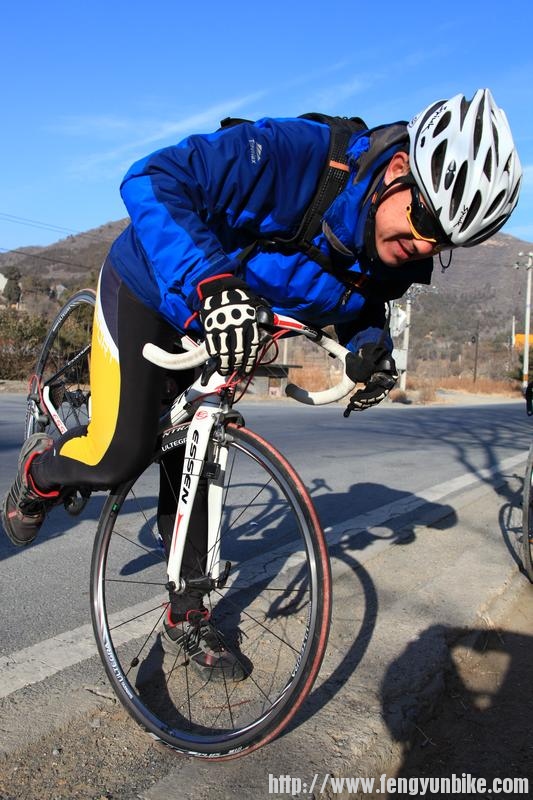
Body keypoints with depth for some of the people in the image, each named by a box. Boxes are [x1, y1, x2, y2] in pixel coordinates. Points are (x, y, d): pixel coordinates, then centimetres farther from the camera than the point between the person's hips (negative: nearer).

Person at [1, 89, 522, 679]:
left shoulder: (395, 258, -13)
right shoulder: (292, 155, -35)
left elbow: (363, 308, 8)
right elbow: (153, 178, -36)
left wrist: (372, 350, -16)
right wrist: (209, 278, -51)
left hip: (217, 327, 6)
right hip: (148, 291, -5)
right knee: (121, 456, -15)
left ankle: (186, 620, 24)